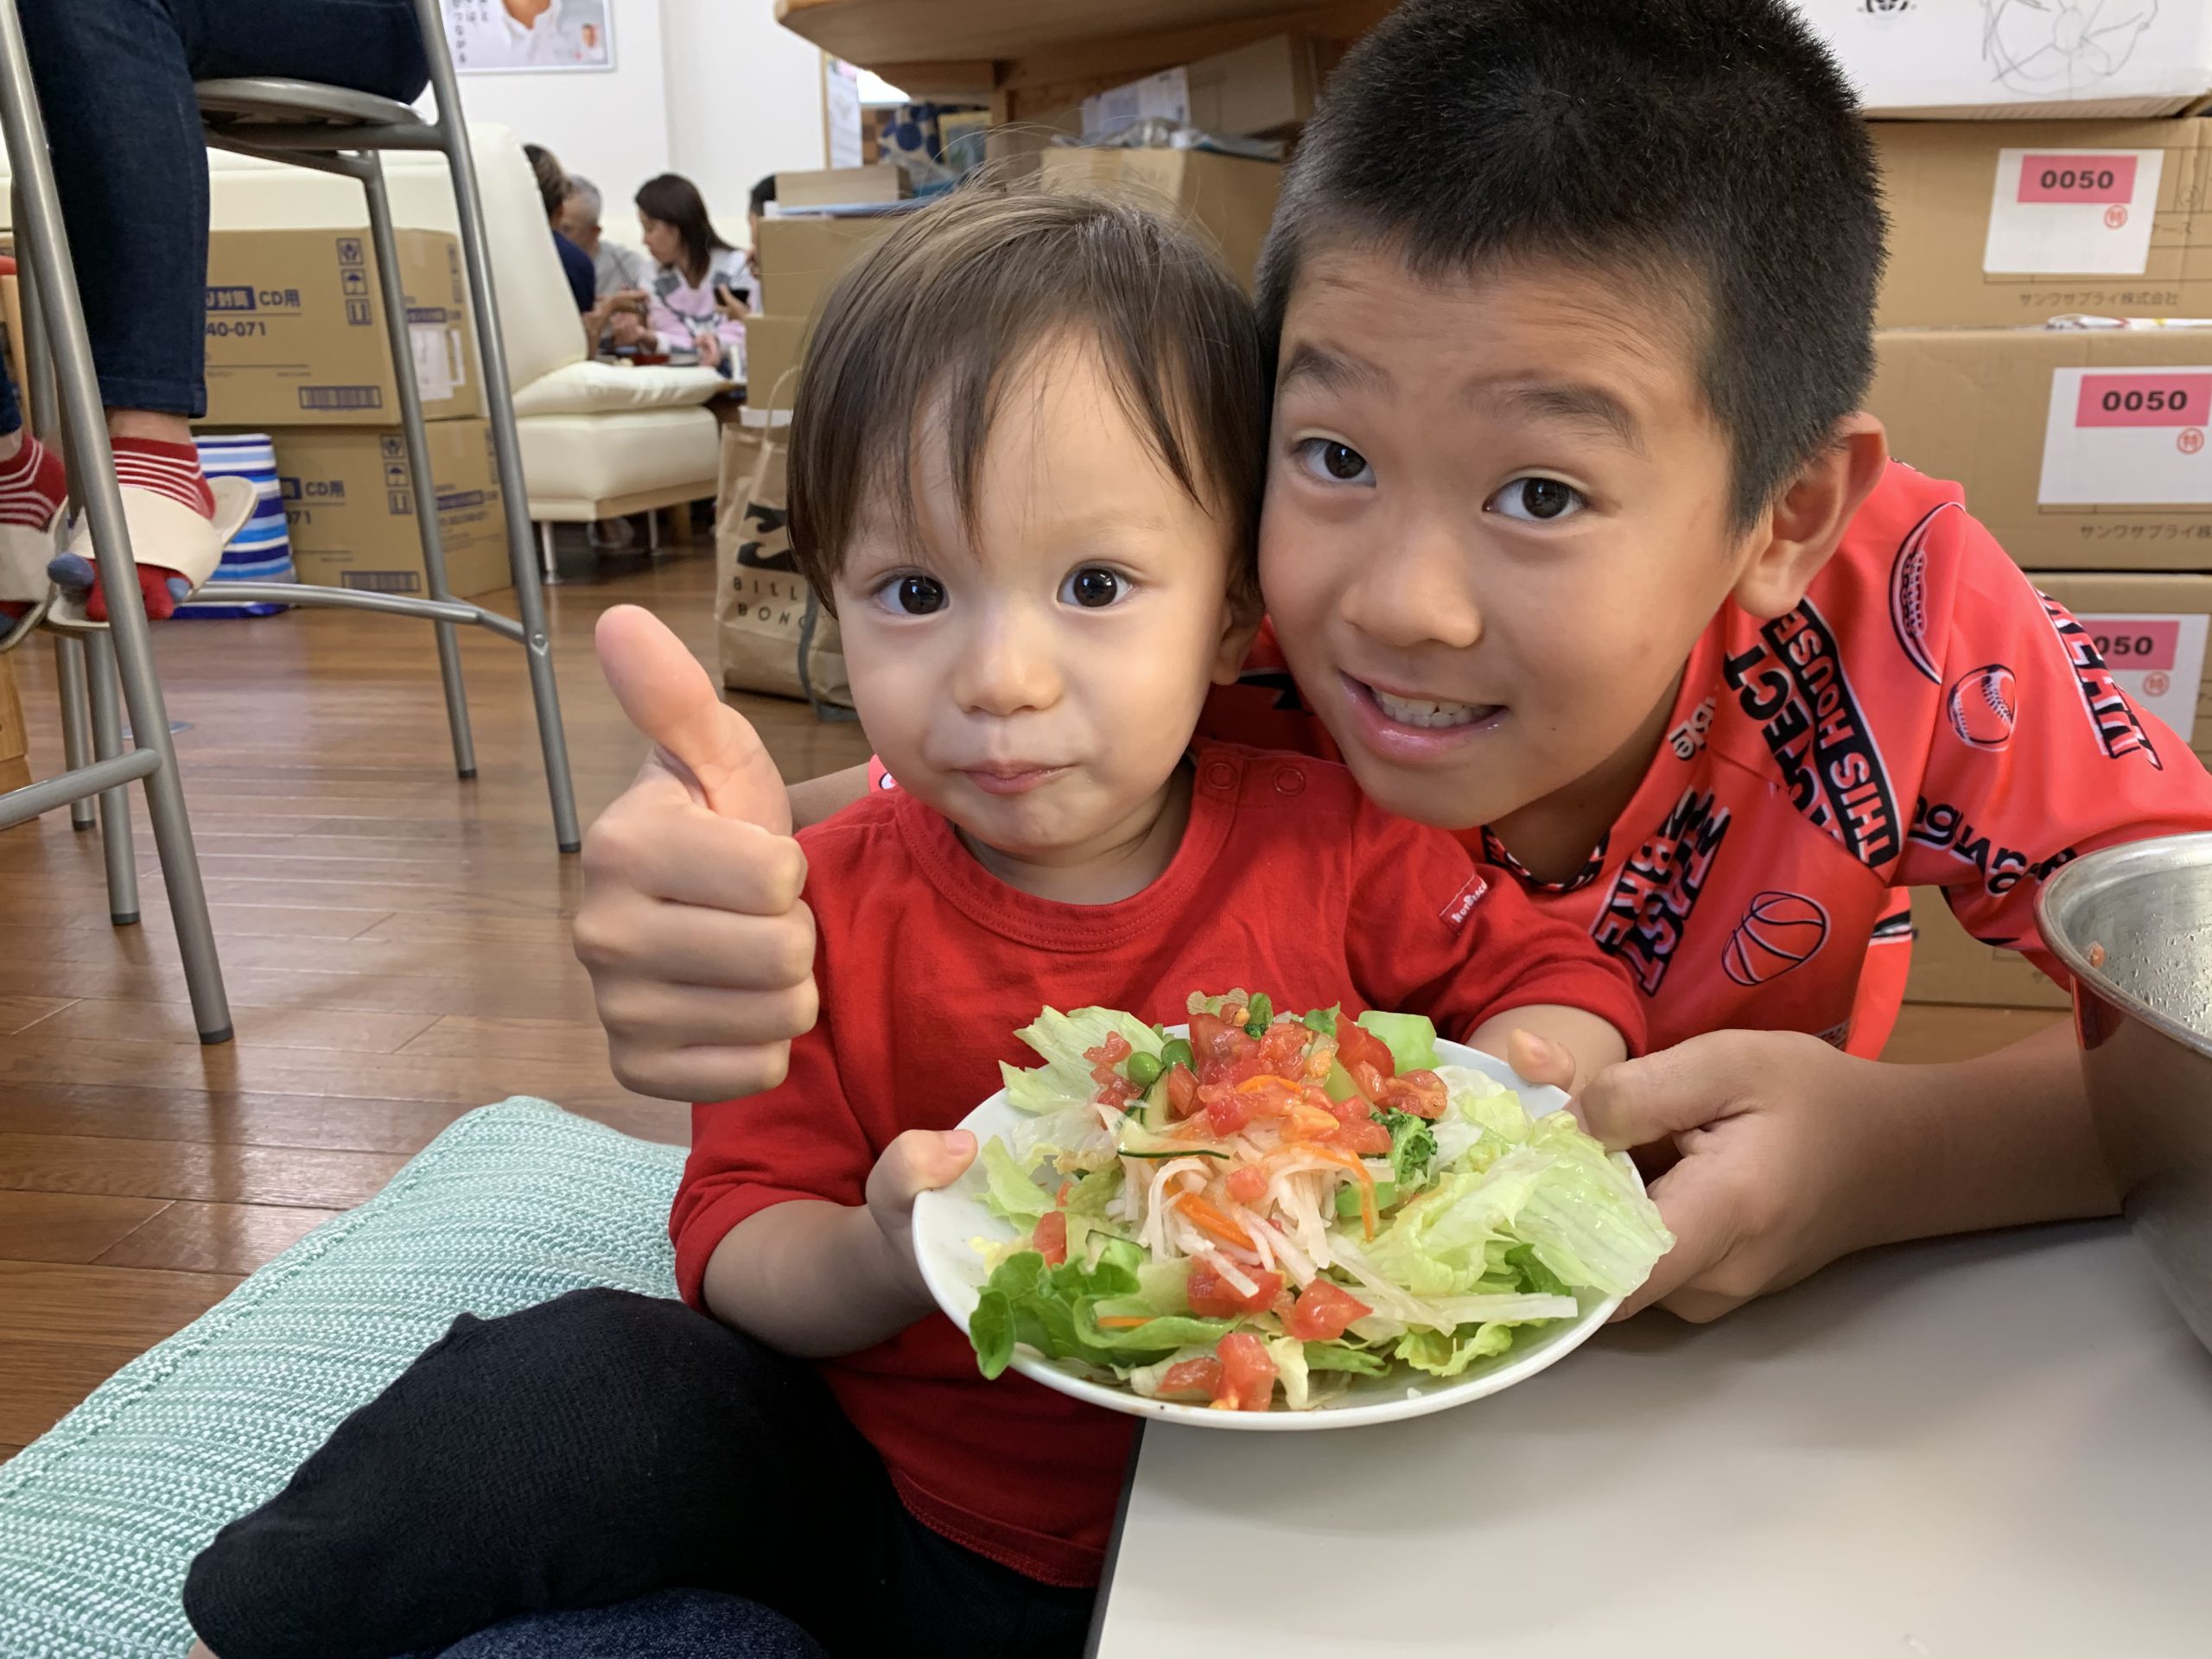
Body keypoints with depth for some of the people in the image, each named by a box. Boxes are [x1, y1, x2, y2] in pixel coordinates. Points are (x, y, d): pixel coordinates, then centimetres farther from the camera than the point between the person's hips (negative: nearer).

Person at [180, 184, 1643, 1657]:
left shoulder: (1334, 844, -13)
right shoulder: (827, 910, -10)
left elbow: (1572, 989, -2)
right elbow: (739, 1235, -8)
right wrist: (880, 1262, -30)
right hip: (869, 1488, 1)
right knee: (569, 1383, -16)